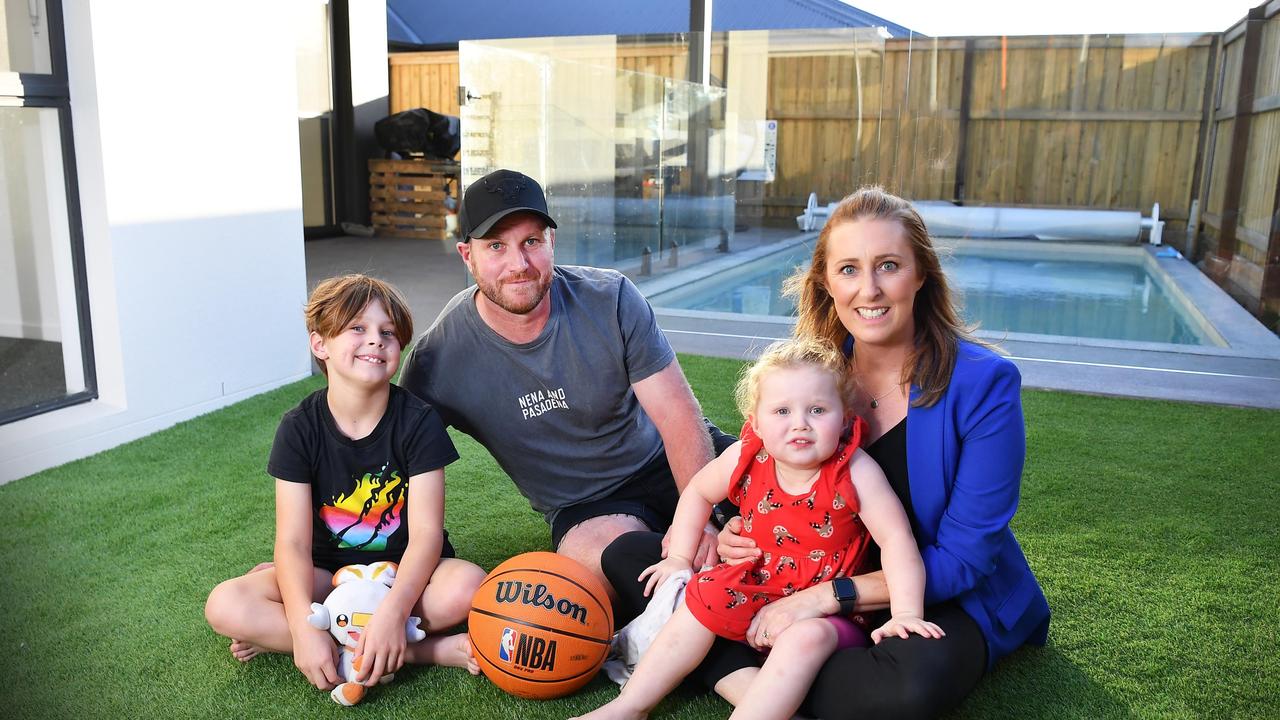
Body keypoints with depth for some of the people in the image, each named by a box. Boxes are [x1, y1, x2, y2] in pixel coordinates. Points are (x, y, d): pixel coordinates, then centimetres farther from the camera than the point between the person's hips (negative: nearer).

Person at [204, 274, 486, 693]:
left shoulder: (418, 421, -14)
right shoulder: (300, 427, -10)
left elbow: (426, 532, -19)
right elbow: (293, 541, -15)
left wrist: (392, 613, -36)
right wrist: (305, 627, -31)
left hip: (404, 568, -2)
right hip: (329, 571, 2)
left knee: (468, 586, -33)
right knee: (225, 606, -23)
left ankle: (276, 634, -20)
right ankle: (423, 650, -25)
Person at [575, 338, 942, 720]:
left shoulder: (855, 471, -20)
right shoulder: (746, 459, -11)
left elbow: (896, 538, -20)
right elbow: (698, 491, 8)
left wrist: (907, 612, -29)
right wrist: (679, 558, 6)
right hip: (757, 592, 4)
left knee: (809, 636, -33)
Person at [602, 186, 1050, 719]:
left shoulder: (983, 383, -16)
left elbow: (964, 557, -17)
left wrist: (826, 597, -25)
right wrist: (737, 535, -13)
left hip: (941, 601, -4)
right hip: (805, 586, 5)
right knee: (627, 555, -7)